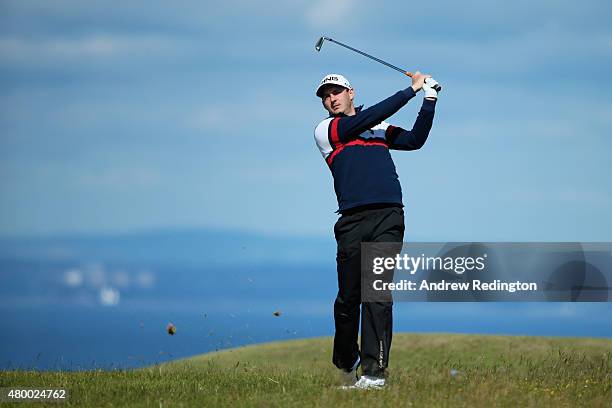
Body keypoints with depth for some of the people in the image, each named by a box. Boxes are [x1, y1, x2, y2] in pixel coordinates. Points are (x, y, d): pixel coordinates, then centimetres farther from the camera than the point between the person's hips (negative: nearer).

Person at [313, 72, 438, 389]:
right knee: (349, 297, 0)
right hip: (353, 220, -1)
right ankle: (346, 361, 23)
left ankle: (374, 371, -14)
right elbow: (365, 119, -2)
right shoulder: (325, 130, 10)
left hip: (388, 218, 1)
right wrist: (411, 90, 1)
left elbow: (414, 140, 15)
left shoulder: (380, 129, 24)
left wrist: (429, 100, 5)